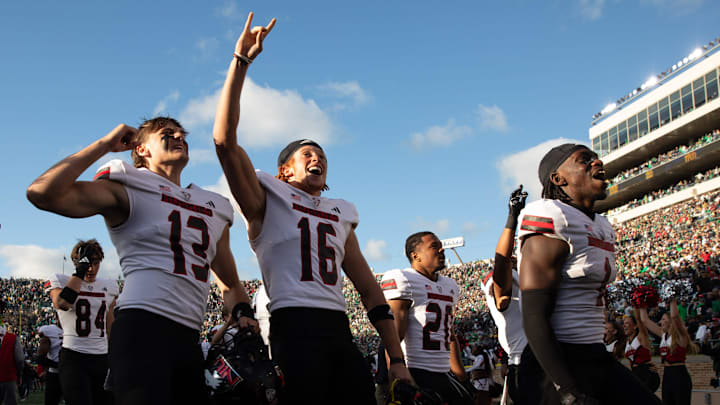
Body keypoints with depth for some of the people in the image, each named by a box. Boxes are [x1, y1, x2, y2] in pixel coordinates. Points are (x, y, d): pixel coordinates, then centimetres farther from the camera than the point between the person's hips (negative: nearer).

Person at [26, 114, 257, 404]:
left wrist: (243, 314, 8)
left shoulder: (215, 210, 22)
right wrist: (105, 144, -6)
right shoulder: (129, 191, 2)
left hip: (189, 337, 7)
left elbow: (230, 285, 31)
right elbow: (42, 193, -14)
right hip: (143, 325, -7)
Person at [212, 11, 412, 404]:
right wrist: (240, 62, -9)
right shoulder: (268, 201, 8)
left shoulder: (340, 214, 22)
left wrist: (397, 359, 13)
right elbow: (225, 141, -7)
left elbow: (369, 289, 20)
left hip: (340, 328, 5)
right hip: (294, 325, -5)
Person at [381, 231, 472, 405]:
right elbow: (394, 338, -14)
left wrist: (462, 376, 23)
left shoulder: (450, 286, 21)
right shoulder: (402, 280, -7)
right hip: (415, 374, -8)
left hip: (443, 376, 8)